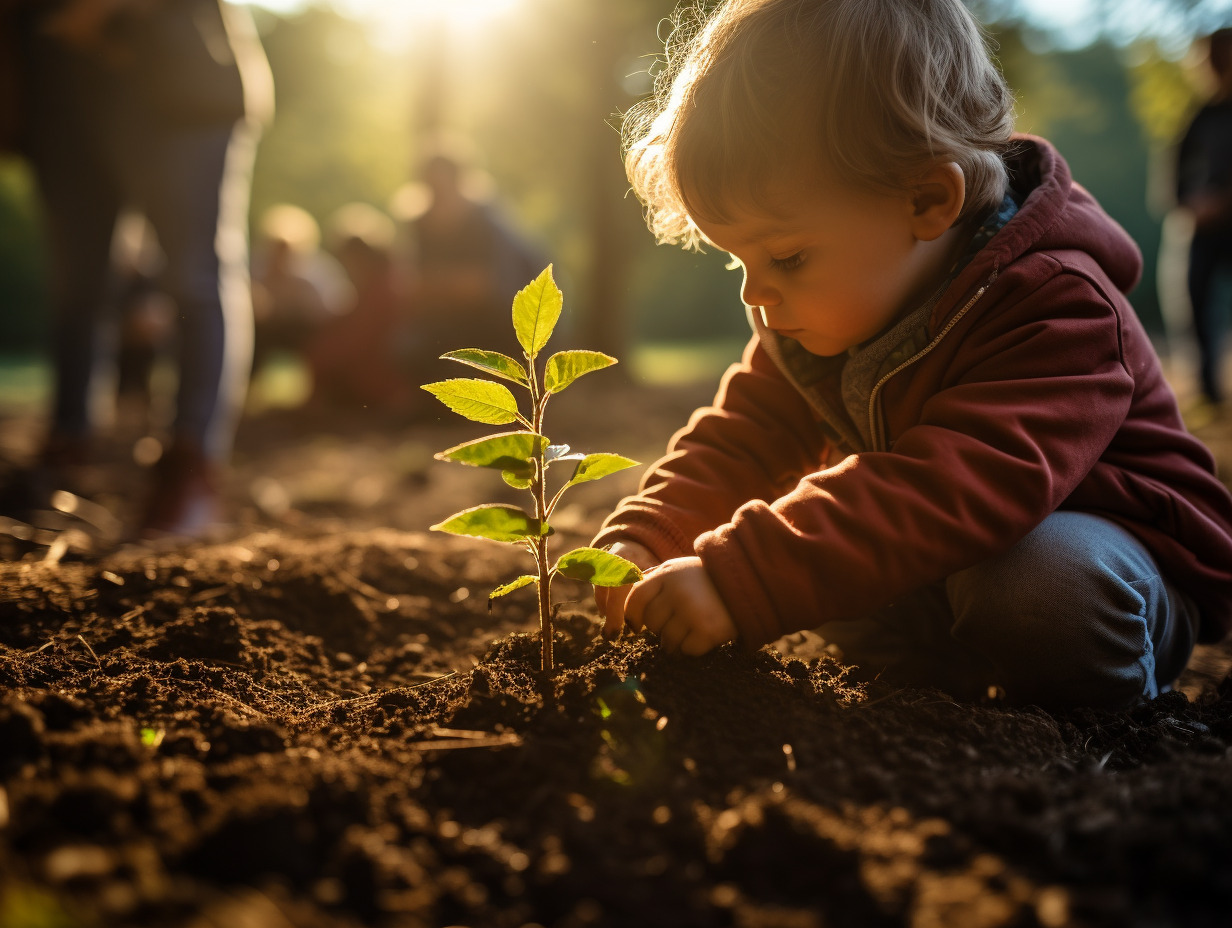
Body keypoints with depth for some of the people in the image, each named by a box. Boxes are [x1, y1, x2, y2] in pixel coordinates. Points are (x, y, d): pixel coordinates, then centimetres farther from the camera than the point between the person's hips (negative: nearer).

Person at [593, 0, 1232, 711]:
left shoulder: (1055, 310, -31)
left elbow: (944, 496, -45)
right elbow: (743, 438, 0)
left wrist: (738, 579, -52)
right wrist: (645, 541, -19)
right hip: (932, 563, 8)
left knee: (1044, 582, -39)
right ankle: (945, 680, -3)